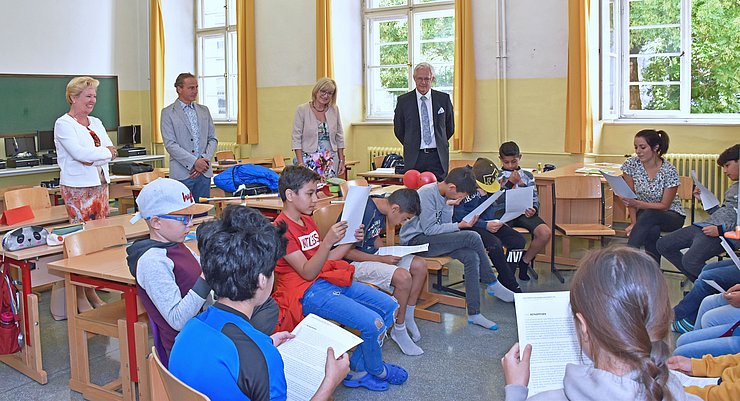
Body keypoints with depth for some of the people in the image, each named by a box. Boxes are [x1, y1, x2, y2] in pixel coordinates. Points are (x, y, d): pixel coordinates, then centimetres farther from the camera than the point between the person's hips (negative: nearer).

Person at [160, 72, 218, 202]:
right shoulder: (168, 113, 0)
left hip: (204, 172, 4)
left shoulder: (204, 111, 15)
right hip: (182, 174, -4)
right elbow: (170, 144, -8)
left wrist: (204, 160, -4)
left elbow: (213, 139, 13)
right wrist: (194, 162, -15)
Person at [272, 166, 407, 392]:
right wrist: (328, 242, -32)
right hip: (307, 292, -10)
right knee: (373, 323, -22)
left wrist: (352, 241, 4)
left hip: (328, 280, 10)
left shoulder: (307, 220, 16)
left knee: (389, 307, 2)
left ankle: (357, 369, 10)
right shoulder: (282, 229, -13)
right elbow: (308, 272, -19)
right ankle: (376, 371, 11)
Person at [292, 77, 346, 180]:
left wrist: (342, 161, 9)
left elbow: (339, 138, 13)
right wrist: (300, 163, -11)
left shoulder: (334, 110, 8)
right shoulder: (302, 110, -2)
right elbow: (296, 139, -4)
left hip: (330, 162, 3)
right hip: (309, 161, -3)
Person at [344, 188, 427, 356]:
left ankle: (407, 318, 11)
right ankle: (398, 331, -9)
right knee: (403, 276, -28)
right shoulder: (363, 212, -27)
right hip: (353, 262, -10)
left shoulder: (380, 208, 2)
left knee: (419, 265, -1)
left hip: (372, 254, 10)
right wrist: (381, 259, -21)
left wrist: (389, 253, 1)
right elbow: (346, 251, -24)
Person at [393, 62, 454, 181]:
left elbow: (450, 127, 15)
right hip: (414, 157, 0)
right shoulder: (403, 100, 3)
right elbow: (398, 129, 11)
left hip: (438, 157, 1)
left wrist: (440, 143, 13)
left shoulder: (444, 99, 5)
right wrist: (411, 145, 9)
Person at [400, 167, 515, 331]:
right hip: (416, 240, -8)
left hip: (430, 238, 8)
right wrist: (459, 226, -17)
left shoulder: (446, 196, 8)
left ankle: (474, 314, -15)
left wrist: (448, 206, -10)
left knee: (471, 257, -18)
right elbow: (429, 229, -19)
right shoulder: (427, 193, -18)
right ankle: (492, 285, -4)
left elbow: (444, 225, 5)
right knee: (472, 237, -22)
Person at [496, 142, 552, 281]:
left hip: (523, 211, 3)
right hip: (503, 211, -2)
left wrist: (533, 209, -10)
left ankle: (525, 262, 0)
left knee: (546, 233, -26)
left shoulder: (527, 176, 20)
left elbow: (535, 198, 14)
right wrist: (510, 183, -8)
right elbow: (496, 200, 0)